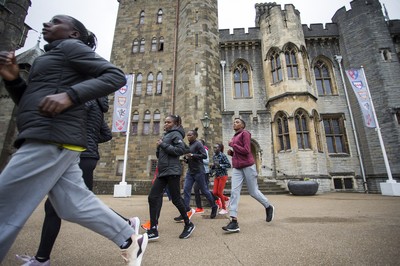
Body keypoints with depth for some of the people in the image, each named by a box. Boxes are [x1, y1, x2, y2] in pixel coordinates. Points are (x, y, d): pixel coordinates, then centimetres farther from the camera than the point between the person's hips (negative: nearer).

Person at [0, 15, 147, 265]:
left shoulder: (71, 46, 4)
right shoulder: (53, 57, 31)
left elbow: (116, 76, -11)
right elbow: (30, 103, 29)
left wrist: (69, 95, -22)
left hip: (52, 138, -9)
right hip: (47, 138, 9)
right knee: (75, 204, 8)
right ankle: (130, 240, 16)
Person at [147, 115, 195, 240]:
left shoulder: (176, 134, -3)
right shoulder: (166, 135, 21)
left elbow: (180, 150, -19)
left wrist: (163, 145, -14)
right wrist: (159, 147, 4)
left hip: (172, 171, -8)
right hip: (162, 172, 9)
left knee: (176, 199, 0)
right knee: (152, 197, 0)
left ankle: (188, 224, 21)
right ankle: (153, 231, 7)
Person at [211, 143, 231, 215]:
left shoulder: (223, 156, -13)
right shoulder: (214, 156, 7)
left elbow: (229, 165, -14)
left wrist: (219, 165, -22)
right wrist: (212, 166, -2)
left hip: (223, 175, -7)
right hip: (217, 176, 7)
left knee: (219, 192, -5)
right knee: (215, 192, 3)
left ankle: (224, 209, 14)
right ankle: (226, 199, 31)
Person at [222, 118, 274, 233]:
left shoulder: (245, 133, -5)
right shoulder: (234, 137, 17)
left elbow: (246, 151, -15)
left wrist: (233, 145, -9)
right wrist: (231, 152, 7)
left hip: (247, 166, -6)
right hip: (237, 168, 7)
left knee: (253, 191, 6)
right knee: (234, 192, -8)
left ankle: (268, 207, 34)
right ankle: (234, 222, -10)